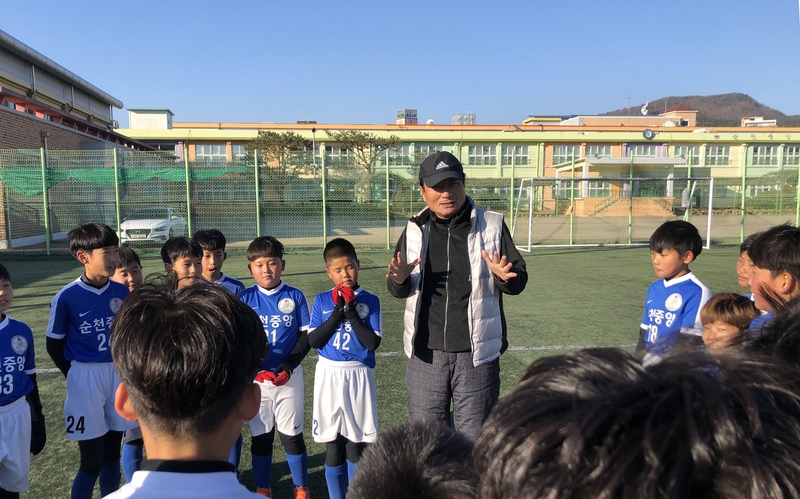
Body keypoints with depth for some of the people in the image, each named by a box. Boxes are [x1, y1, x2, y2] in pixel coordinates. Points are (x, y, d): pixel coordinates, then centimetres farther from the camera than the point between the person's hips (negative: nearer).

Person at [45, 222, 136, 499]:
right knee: (91, 462, 3)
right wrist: (80, 377, 2)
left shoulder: (123, 292, -3)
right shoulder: (67, 297, -13)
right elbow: (54, 346, -3)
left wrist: (121, 368, 4)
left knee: (112, 455, 16)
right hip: (85, 380, -3)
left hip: (120, 375, 4)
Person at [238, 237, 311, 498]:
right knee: (260, 435, 13)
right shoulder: (244, 299, -2)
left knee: (292, 434, 8)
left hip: (289, 375, -1)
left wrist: (288, 366, -14)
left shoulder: (295, 296, -4)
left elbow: (306, 336, -2)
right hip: (255, 378, 1)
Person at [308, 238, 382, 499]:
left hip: (358, 376, -1)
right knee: (333, 448, 10)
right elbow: (313, 340, -8)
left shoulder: (370, 301, -5)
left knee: (356, 447, 8)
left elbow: (372, 342, -12)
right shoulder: (322, 300, 1)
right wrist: (337, 312, -16)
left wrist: (351, 312, -18)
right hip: (328, 376, 1)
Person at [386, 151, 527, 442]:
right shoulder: (414, 230, 4)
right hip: (426, 354, 2)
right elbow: (399, 291, 7)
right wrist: (399, 280, -16)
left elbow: (519, 281, 2)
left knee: (476, 441, 11)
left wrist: (505, 277, -22)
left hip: (476, 353, -2)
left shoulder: (492, 226, -2)